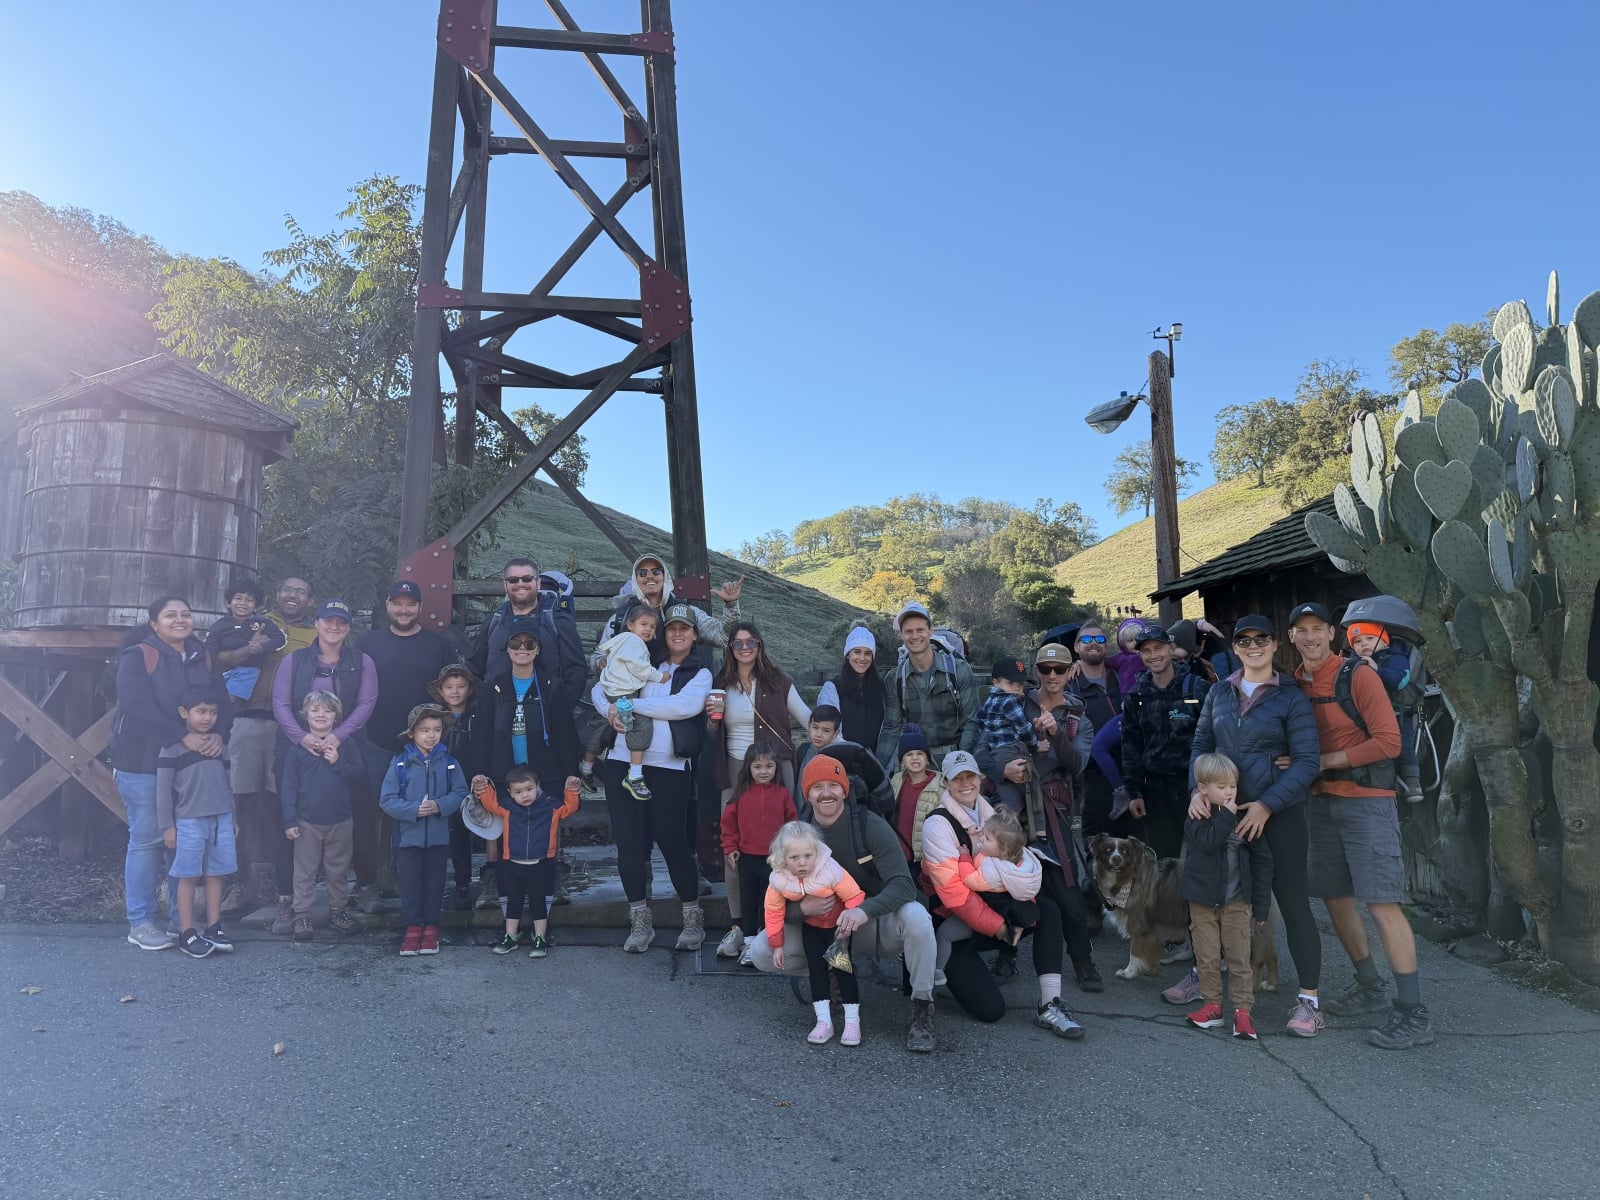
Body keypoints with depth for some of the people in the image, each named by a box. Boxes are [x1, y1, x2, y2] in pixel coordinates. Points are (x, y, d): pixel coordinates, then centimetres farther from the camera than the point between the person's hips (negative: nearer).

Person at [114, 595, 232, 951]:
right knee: (147, 839, 0)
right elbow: (136, 705, -18)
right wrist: (184, 736, -24)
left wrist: (218, 735, -15)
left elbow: (222, 702, 6)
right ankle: (139, 923, 10)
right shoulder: (137, 657, -5)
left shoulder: (203, 659, 12)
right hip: (143, 762, -5)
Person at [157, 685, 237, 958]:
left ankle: (214, 928, 15)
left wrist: (232, 817, 17)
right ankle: (187, 933, 8)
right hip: (189, 821, -5)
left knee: (216, 875, 7)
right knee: (189, 877, 1)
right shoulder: (173, 748, -6)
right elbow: (163, 789, -6)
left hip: (221, 820, 5)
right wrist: (167, 826, -7)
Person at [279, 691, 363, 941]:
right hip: (307, 822, -1)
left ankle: (338, 911, 22)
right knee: (304, 872, 5)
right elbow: (288, 786, -1)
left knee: (338, 871, 11)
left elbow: (360, 778, -2)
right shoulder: (297, 748, 0)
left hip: (340, 822, 1)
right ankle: (301, 916, 13)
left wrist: (338, 762, -16)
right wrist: (289, 820, -6)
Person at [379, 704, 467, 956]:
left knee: (434, 882, 10)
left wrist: (439, 806, -19)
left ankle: (431, 927, 24)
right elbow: (387, 799, -8)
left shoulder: (448, 762, -1)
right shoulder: (400, 762, -6)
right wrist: (414, 810, -21)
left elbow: (460, 794, -2)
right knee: (410, 883, 7)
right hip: (408, 834, -1)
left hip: (438, 835, 1)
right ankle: (413, 927, 21)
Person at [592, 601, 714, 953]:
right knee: (629, 842, 3)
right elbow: (599, 689, 14)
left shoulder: (700, 673, 5)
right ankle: (639, 920, 17)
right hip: (624, 762, 3)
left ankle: (693, 917, 16)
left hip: (669, 768, -3)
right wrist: (611, 710, -9)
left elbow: (687, 705, -16)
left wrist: (631, 704, -14)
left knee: (672, 841, -3)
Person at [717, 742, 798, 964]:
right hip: (747, 857, 1)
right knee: (748, 901, 12)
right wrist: (729, 847, -2)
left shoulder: (783, 793, -5)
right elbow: (729, 821, 2)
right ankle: (748, 939, 24)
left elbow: (792, 823, 1)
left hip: (775, 858, -1)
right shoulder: (741, 793, -3)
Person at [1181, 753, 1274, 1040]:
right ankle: (1212, 1004, 18)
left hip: (1236, 901, 0)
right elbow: (1208, 841, -25)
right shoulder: (1196, 819, -4)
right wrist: (1226, 816, -22)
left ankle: (1242, 1009, 7)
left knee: (1239, 957, 0)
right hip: (1202, 901, 0)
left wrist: (1261, 905, 1)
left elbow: (1263, 861, 2)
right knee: (1207, 957, 6)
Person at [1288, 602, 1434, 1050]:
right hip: (1322, 802, 7)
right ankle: (1369, 987, 31)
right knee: (1335, 897, 14)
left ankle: (1413, 1014, -3)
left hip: (1367, 799, -7)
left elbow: (1388, 741, -16)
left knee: (1383, 903, -10)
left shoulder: (1358, 676, -11)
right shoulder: (1294, 684, 8)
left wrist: (1326, 761, -16)